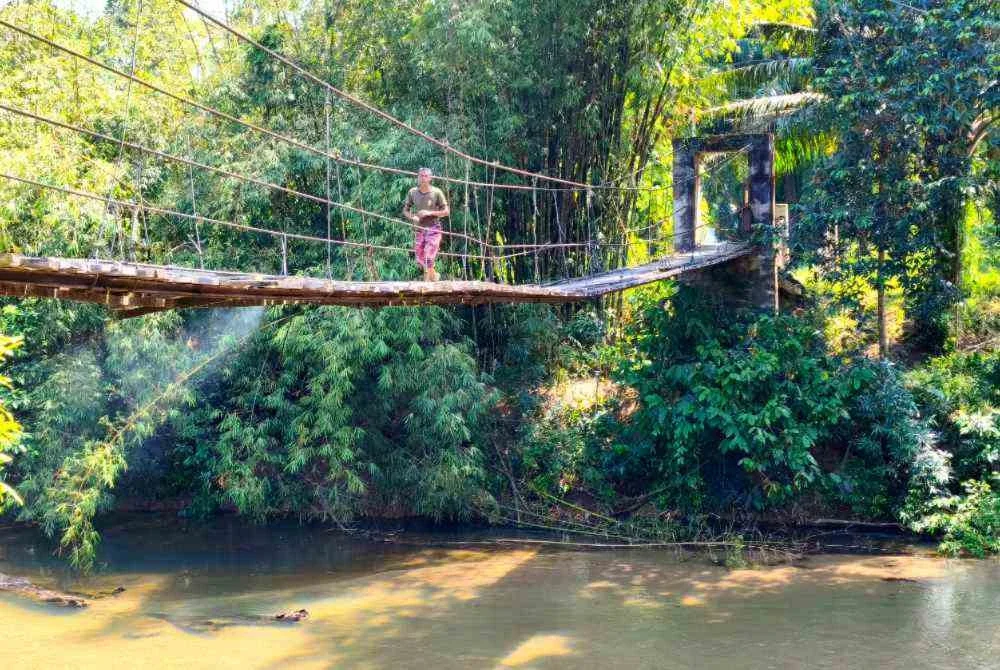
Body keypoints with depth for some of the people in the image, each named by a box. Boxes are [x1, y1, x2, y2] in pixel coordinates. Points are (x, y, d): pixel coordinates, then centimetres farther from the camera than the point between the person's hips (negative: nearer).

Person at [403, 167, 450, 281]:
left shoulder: (437, 192, -7)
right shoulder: (412, 192, 2)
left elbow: (446, 211, -4)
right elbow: (405, 210, 10)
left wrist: (430, 213, -16)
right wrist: (412, 217, -12)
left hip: (433, 229, -4)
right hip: (420, 229, 4)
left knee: (428, 258, -15)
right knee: (419, 261, 7)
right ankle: (434, 275, 32)